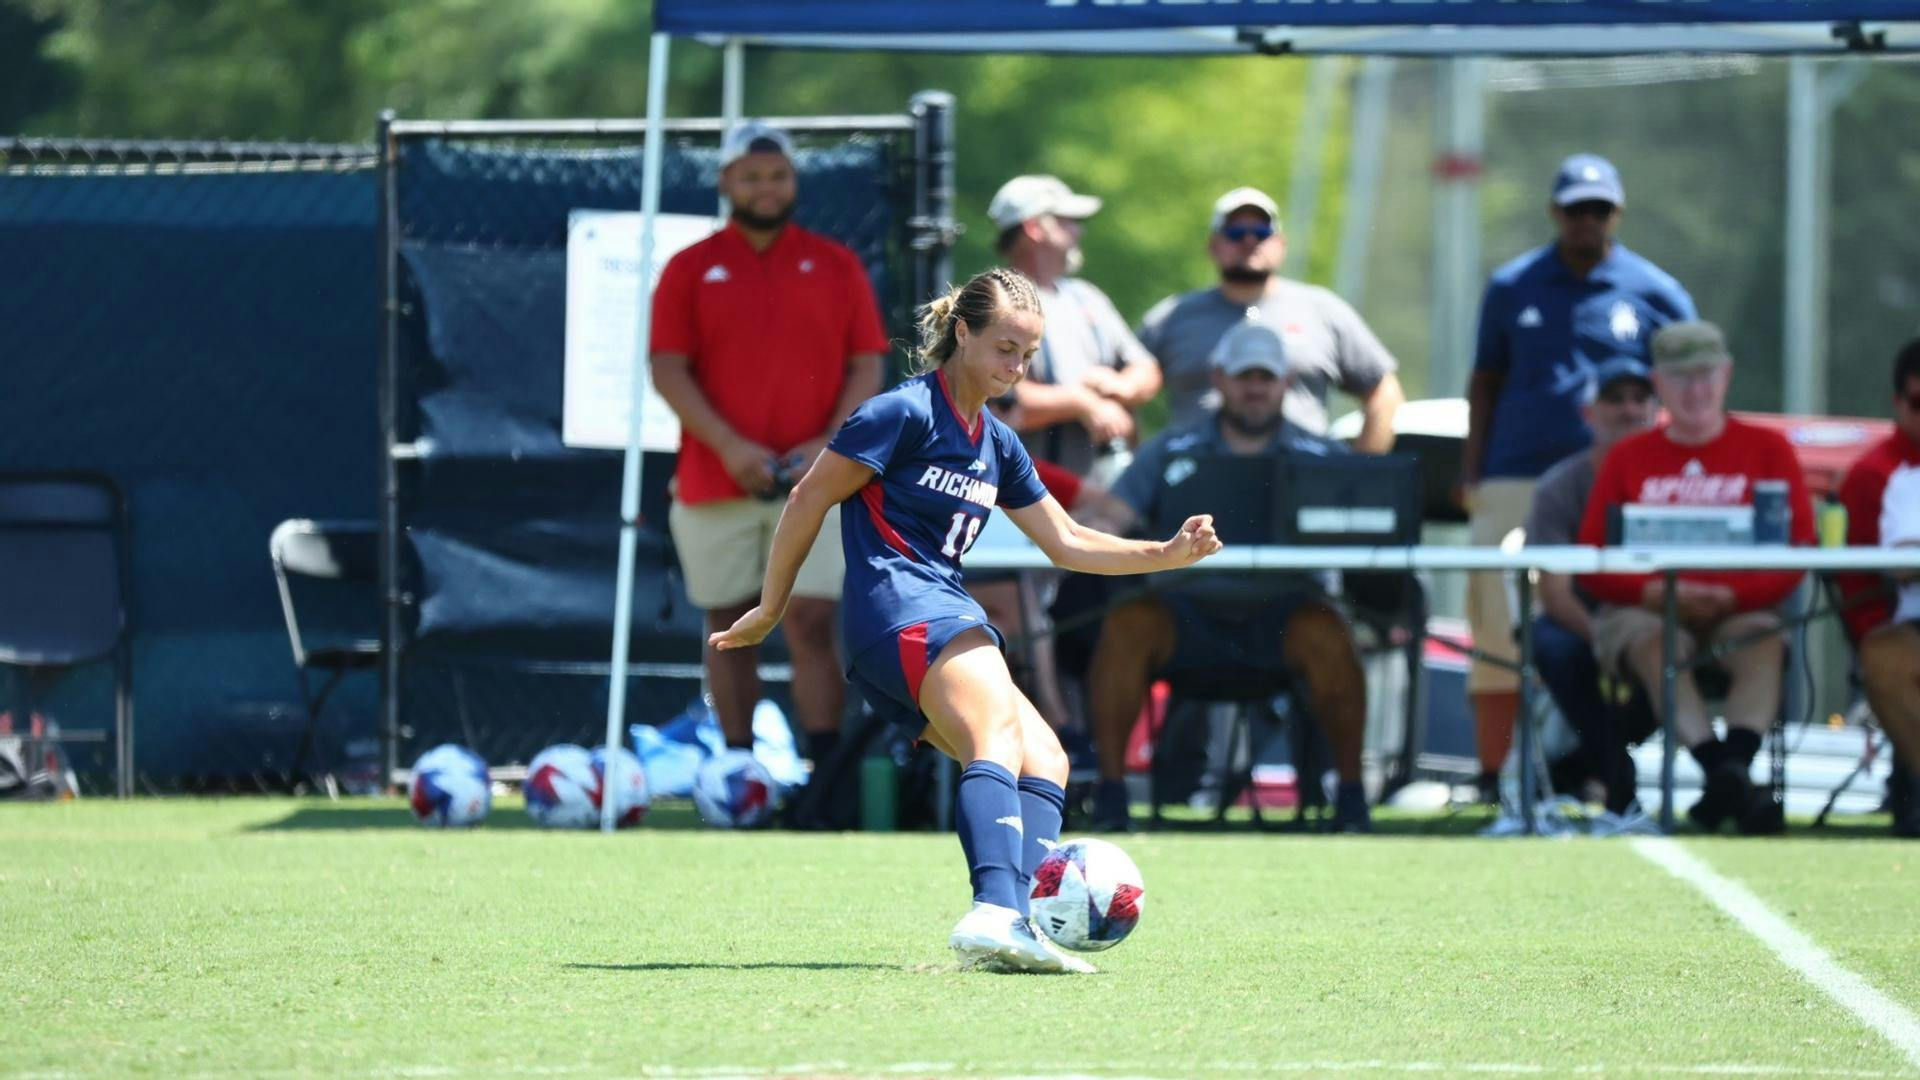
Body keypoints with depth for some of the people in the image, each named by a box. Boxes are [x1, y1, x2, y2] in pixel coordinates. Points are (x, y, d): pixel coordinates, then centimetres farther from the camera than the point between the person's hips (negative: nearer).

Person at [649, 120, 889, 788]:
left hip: (812, 477, -1)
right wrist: (728, 446, -13)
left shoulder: (836, 267, 9)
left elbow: (866, 368, 7)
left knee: (812, 623, -9)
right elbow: (668, 370, 0)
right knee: (729, 628, 5)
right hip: (715, 480, 1)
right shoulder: (691, 270, 6)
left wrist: (829, 443, -9)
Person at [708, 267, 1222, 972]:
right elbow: (809, 500, -2)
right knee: (1001, 738, -29)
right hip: (902, 608, -10)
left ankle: (1012, 923, -21)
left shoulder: (997, 446, 21)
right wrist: (770, 611, 2)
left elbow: (1067, 543, 24)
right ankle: (996, 911, -52)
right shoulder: (907, 412, -5)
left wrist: (1167, 554, 11)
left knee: (1044, 761, -1)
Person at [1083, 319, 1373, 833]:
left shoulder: (1321, 457, 10)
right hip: (1190, 611, 1)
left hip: (1279, 614, -1)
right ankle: (1110, 790, -22)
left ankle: (1351, 795, -20)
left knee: (1328, 635, -33)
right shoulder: (1172, 452, 11)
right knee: (1126, 624, -30)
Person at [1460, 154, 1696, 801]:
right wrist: (1471, 472, 9)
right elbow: (1485, 382, 17)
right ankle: (1492, 768, -2)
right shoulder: (1511, 288, 12)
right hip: (1515, 480, 1)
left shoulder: (1655, 294, 8)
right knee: (1497, 620, -6)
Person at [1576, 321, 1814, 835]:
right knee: (1657, 648, -35)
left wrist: (1733, 594, -15)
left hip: (1740, 609, 0)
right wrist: (1658, 593, -12)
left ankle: (1730, 773, -52)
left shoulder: (1767, 449, 11)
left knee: (1764, 647, -34)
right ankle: (1731, 781, -50)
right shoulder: (1629, 458, 14)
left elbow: (1796, 550, 2)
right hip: (1646, 610, 0)